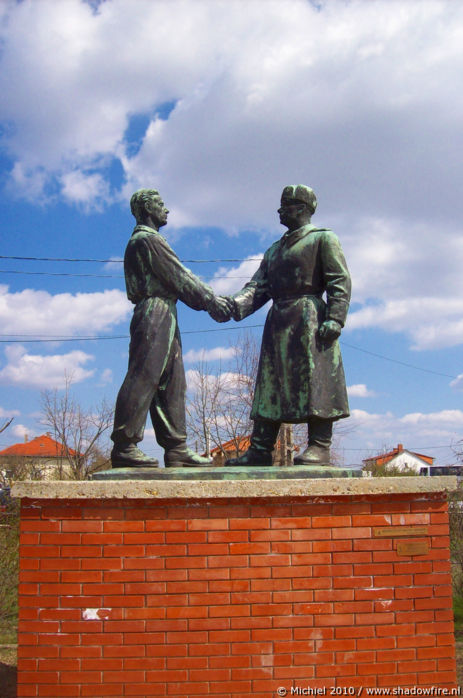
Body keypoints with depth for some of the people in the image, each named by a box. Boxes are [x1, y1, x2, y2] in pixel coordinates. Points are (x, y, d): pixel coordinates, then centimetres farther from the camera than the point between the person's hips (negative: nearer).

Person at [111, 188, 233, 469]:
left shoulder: (149, 240, 26)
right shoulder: (148, 239, -6)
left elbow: (179, 278, 21)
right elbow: (179, 277, -10)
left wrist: (214, 299, 14)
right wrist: (211, 301, -5)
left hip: (164, 318, 11)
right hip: (154, 313, -11)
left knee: (171, 383, 8)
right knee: (143, 379, -11)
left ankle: (177, 450, 9)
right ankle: (125, 447, -10)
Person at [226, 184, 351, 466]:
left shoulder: (323, 239, 6)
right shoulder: (275, 250, 27)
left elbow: (340, 282, -5)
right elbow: (259, 286, 15)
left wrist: (334, 318, -19)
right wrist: (236, 305, -4)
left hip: (308, 317, -7)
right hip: (278, 321, 7)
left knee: (315, 380, -10)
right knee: (270, 383, 2)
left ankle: (320, 446, -8)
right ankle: (261, 450, 2)